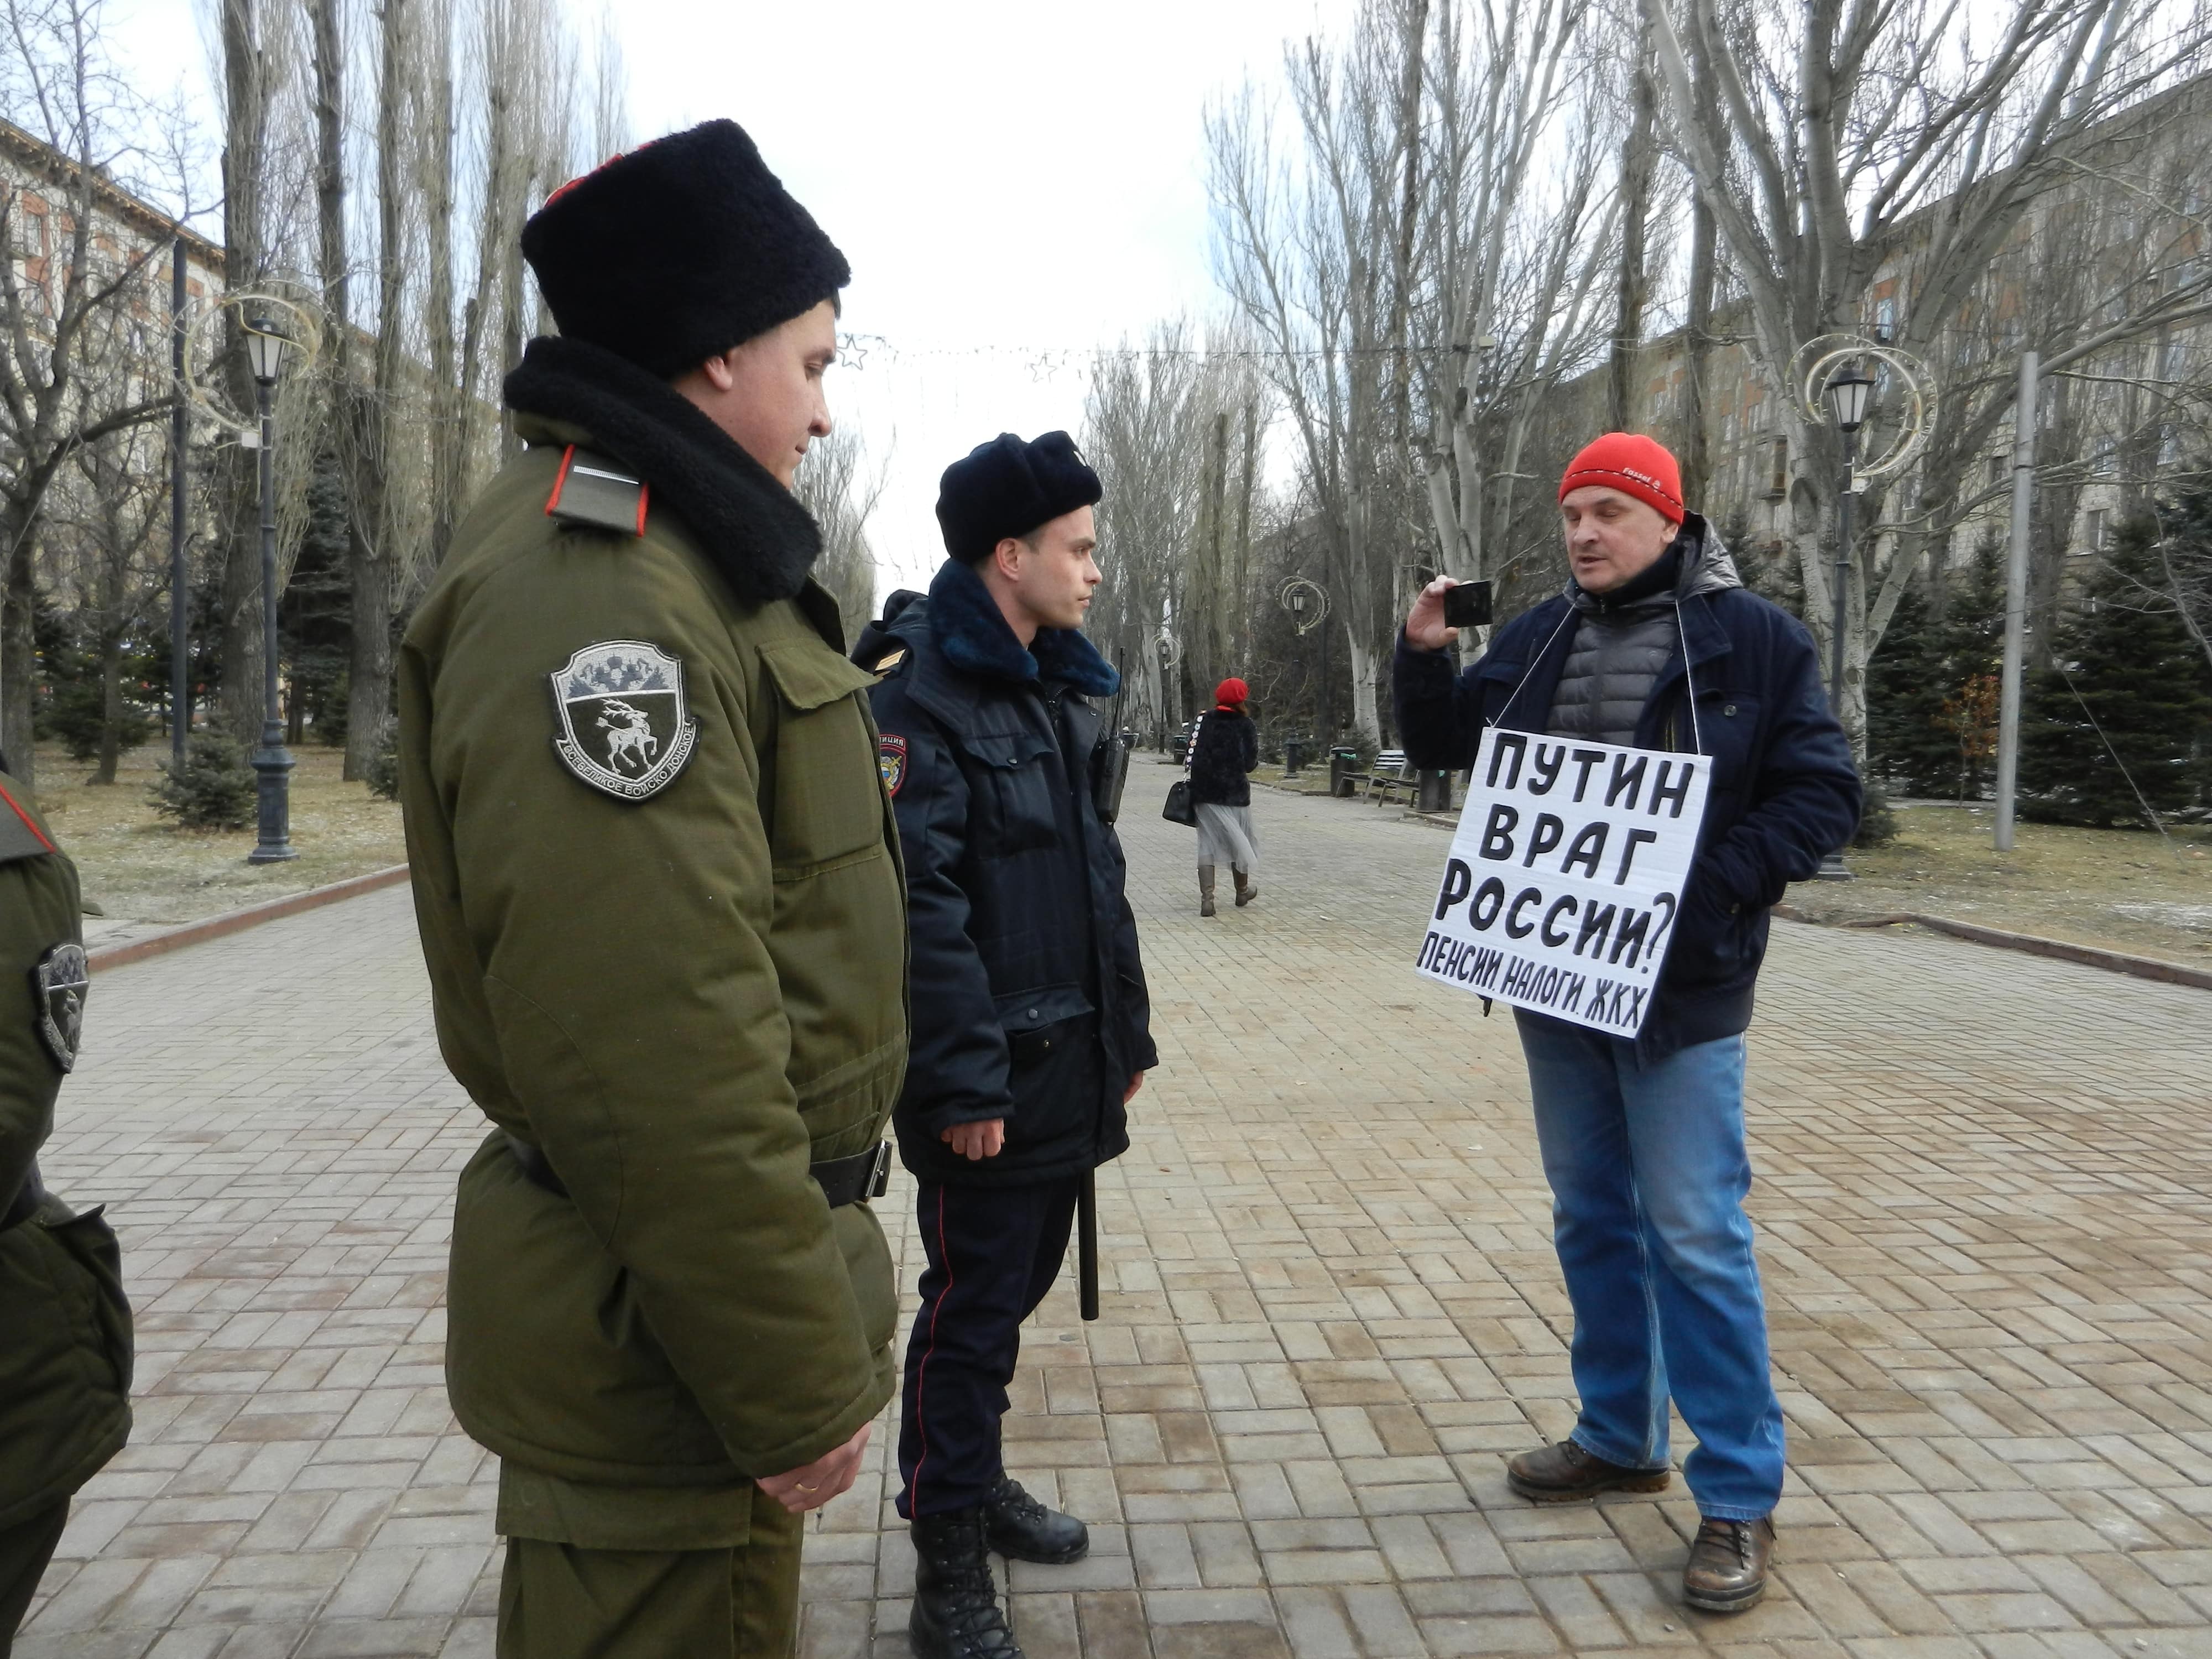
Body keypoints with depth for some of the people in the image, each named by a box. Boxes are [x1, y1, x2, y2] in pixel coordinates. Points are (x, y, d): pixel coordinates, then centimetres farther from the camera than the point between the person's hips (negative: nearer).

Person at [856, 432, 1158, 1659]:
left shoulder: (1056, 689, 13)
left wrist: (1129, 1030, 16)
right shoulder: (915, 691, -16)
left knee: (1012, 1291, 21)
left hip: (1070, 1070, 9)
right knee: (970, 1314, 4)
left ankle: (976, 1480, 41)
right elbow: (917, 904, -22)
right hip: (989, 1082, -8)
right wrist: (963, 1082, -22)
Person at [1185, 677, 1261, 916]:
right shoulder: (1245, 726, -8)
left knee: (1208, 844, 4)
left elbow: (1193, 753, 2)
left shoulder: (1204, 720, 1)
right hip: (1235, 794, -2)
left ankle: (1207, 899, -7)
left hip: (1204, 794, 2)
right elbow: (1250, 764, -8)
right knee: (1238, 842, 16)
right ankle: (1242, 892, 34)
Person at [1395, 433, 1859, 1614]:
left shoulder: (1752, 638, -6)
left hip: (1681, 987, -5)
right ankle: (1620, 1437, 33)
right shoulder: (1540, 637, 8)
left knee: (1696, 1237, -2)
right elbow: (1443, 744, 15)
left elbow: (1822, 796, -7)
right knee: (1591, 1218, 16)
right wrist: (1424, 656, -3)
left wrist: (1709, 884, -20)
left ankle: (1739, 1496, 14)